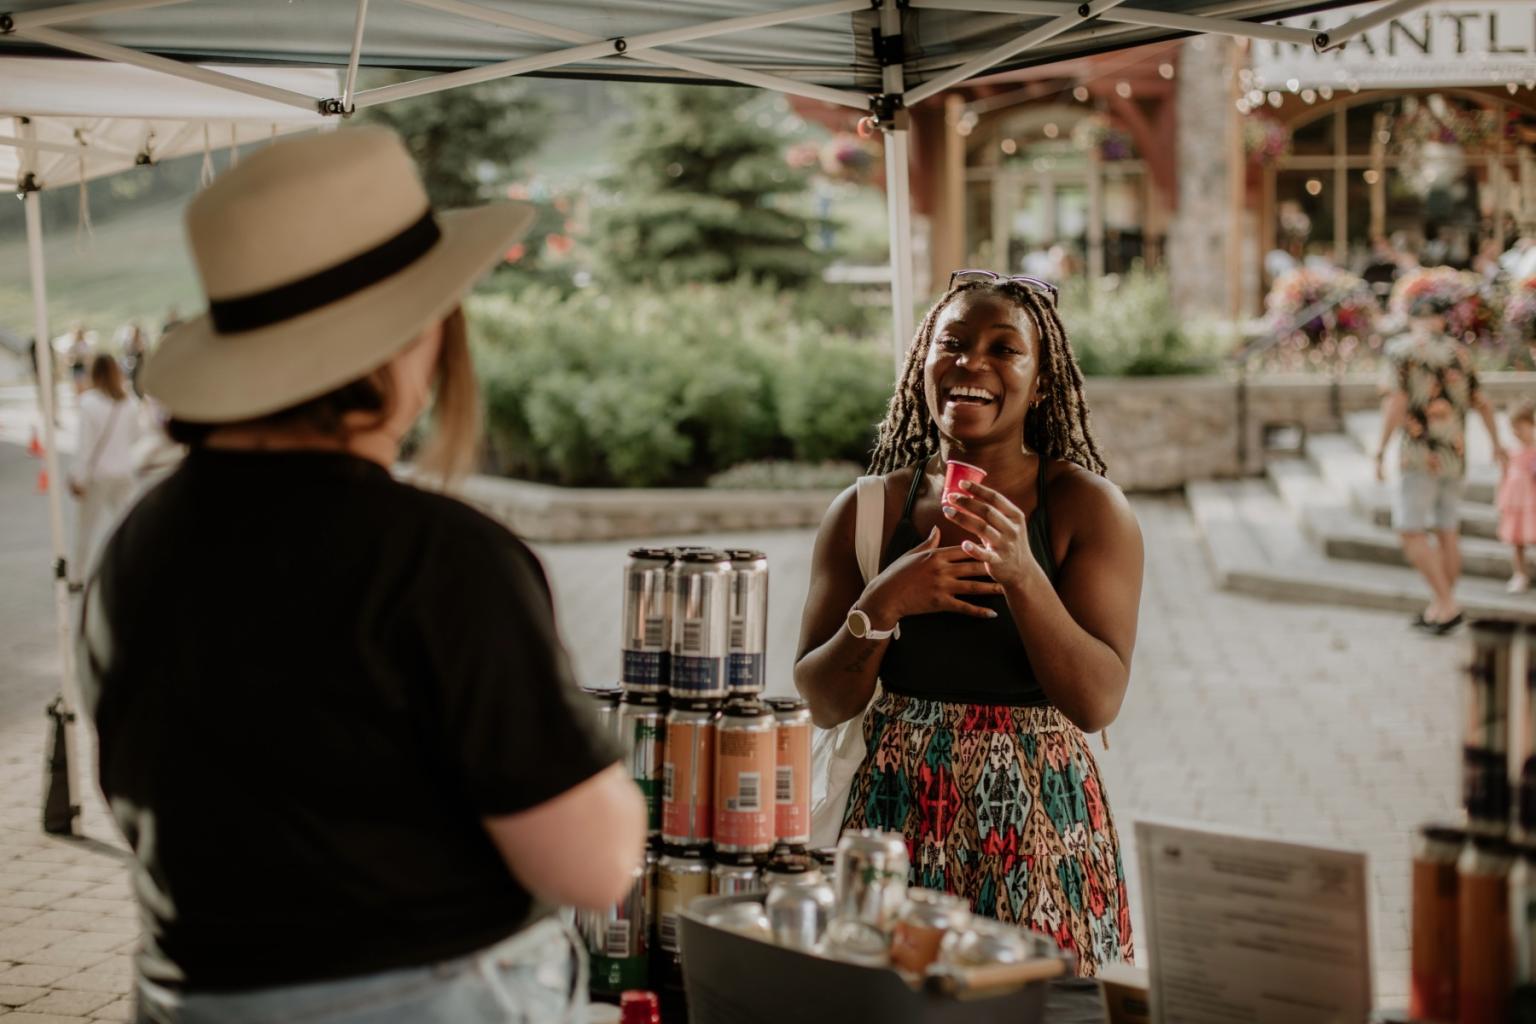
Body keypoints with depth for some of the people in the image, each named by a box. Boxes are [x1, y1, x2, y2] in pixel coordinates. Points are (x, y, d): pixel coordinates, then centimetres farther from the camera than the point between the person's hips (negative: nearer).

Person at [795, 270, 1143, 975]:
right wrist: (882, 605, -15)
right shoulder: (867, 511, 1)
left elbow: (1098, 701, -11)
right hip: (895, 818, 2)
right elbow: (820, 704, 1)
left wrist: (1021, 575, -23)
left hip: (1038, 829, -1)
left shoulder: (1086, 506, -4)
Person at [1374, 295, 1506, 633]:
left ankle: (1446, 604, -12)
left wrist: (1381, 450, -13)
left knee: (1411, 534, -5)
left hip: (1420, 455, -6)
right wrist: (1496, 443, 31)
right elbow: (1481, 403, 16)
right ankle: (1442, 609, 13)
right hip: (1454, 455, 6)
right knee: (1447, 533, 10)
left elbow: (1395, 404, -18)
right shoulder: (1458, 352, 10)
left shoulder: (1400, 349, -7)